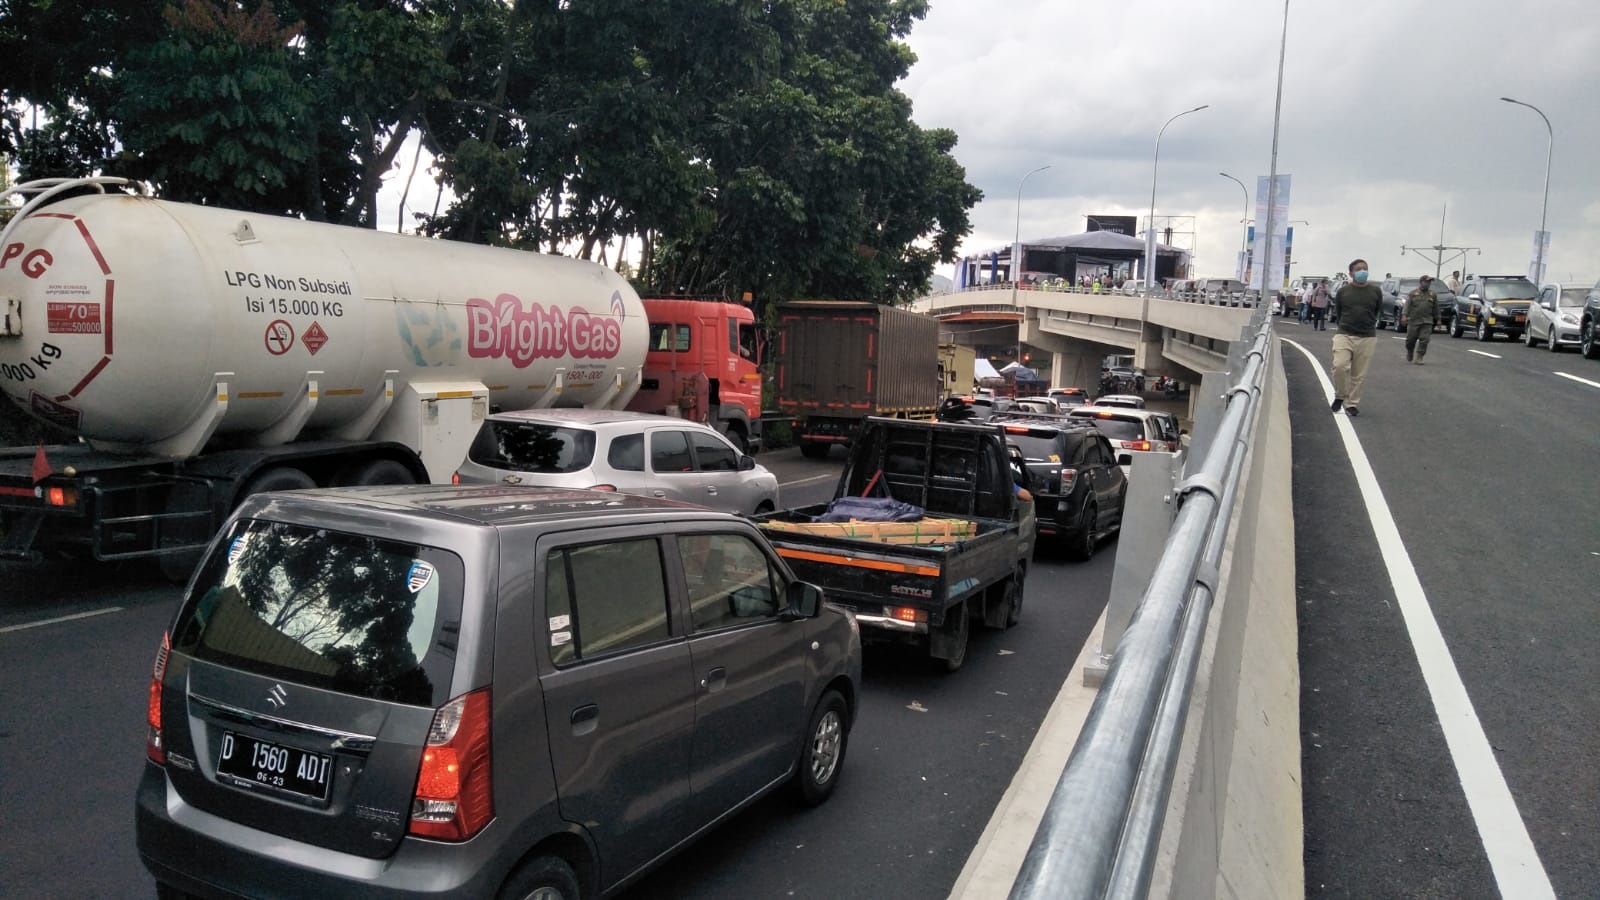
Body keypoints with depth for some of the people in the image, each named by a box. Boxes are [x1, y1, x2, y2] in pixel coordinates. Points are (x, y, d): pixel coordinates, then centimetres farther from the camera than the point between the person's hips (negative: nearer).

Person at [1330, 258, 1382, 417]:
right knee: (1340, 366, -19)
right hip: (1344, 335, -1)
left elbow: (1376, 312, 16)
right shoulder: (1343, 291, 2)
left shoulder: (1375, 291, 4)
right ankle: (1340, 396, 3)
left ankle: (1351, 404, 13)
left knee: (1359, 375, 2)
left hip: (1367, 338, 1)